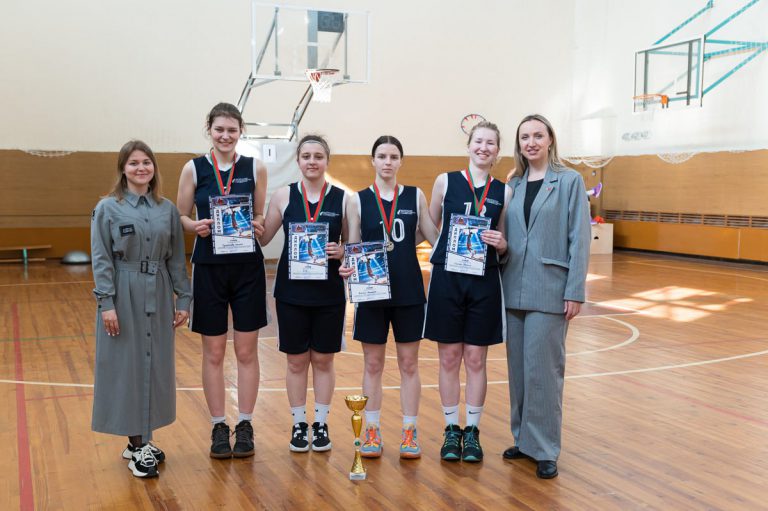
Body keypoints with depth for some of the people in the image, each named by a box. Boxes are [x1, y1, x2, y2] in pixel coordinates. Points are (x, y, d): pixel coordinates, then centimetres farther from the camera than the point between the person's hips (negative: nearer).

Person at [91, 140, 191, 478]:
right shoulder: (108, 208, -3)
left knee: (155, 366, 9)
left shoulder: (167, 209, 6)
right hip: (124, 297, -4)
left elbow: (176, 259, 8)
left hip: (158, 297, 4)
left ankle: (141, 440, 23)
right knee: (127, 367, 1)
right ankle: (138, 445, 11)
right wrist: (106, 303, -14)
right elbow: (100, 259, -7)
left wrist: (184, 299, 4)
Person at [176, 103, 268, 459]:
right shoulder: (193, 168, 0)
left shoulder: (255, 168, 2)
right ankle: (219, 427, 19)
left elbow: (263, 218, 8)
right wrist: (195, 226, -16)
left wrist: (258, 226, -13)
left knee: (247, 351, 6)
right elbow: (180, 218, 4)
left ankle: (245, 426, 19)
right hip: (208, 268, 0)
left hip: (248, 268, 1)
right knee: (213, 353, 7)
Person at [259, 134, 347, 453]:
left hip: (329, 293, 0)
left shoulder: (342, 198, 0)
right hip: (292, 292, 0)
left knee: (323, 360, 9)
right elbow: (262, 238, 4)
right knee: (296, 361, 8)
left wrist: (341, 251, -15)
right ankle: (299, 425, 23)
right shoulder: (284, 196, 1)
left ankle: (321, 424, 23)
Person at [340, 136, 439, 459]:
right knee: (373, 364, 8)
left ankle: (410, 432, 18)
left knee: (408, 363, 7)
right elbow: (352, 249, 2)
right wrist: (348, 268, -18)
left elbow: (436, 237, 7)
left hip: (409, 291, 1)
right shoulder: (358, 200, 2)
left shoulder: (415, 197, 4)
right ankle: (372, 432, 20)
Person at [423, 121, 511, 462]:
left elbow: (504, 246, 9)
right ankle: (451, 430, 19)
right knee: (449, 359, 6)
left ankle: (472, 431, 19)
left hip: (484, 282, 1)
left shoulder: (503, 192, 6)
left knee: (476, 360, 7)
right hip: (447, 280, -1)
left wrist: (500, 244, -11)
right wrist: (444, 250, -4)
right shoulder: (446, 181, 2)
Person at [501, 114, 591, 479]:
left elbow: (579, 239, -6)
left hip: (549, 290, -4)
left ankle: (545, 448, 9)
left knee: (542, 368, -3)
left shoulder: (570, 181, -1)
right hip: (514, 289, 5)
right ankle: (523, 438, 25)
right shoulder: (512, 185, 11)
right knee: (518, 367, 11)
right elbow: (506, 236, 11)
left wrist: (575, 292, -11)